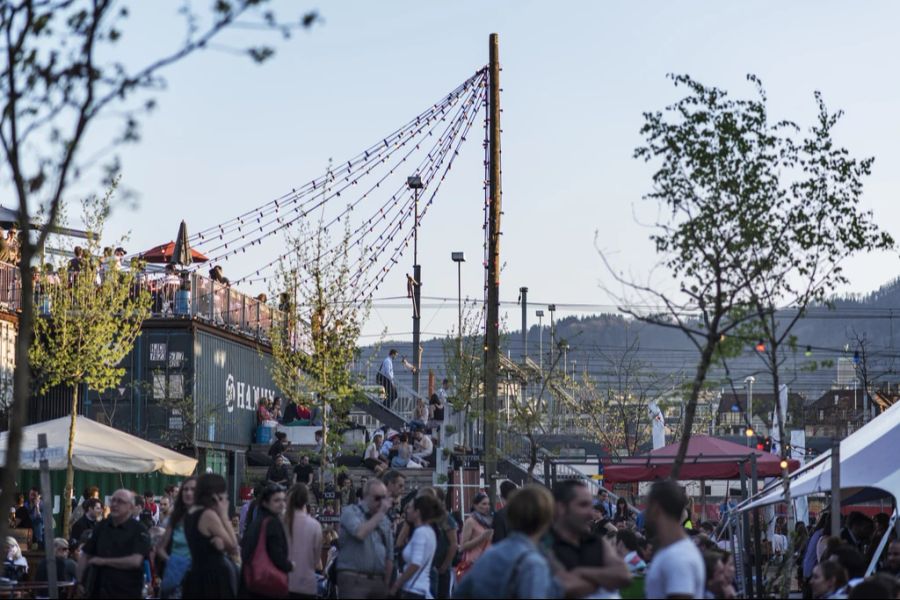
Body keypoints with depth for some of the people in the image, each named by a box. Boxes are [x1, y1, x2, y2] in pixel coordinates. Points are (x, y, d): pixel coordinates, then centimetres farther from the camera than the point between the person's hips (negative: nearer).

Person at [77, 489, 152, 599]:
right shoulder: (102, 526, 12)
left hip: (126, 593, -5)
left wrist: (103, 561, -12)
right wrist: (79, 581, 2)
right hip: (97, 591, 5)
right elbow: (85, 555, 16)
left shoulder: (140, 531, -6)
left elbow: (135, 561, -18)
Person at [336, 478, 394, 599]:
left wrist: (386, 583, 14)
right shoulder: (350, 512, -1)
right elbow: (360, 533, -21)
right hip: (354, 580, -6)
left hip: (378, 580, 6)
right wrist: (380, 513, -13)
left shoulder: (385, 520, 16)